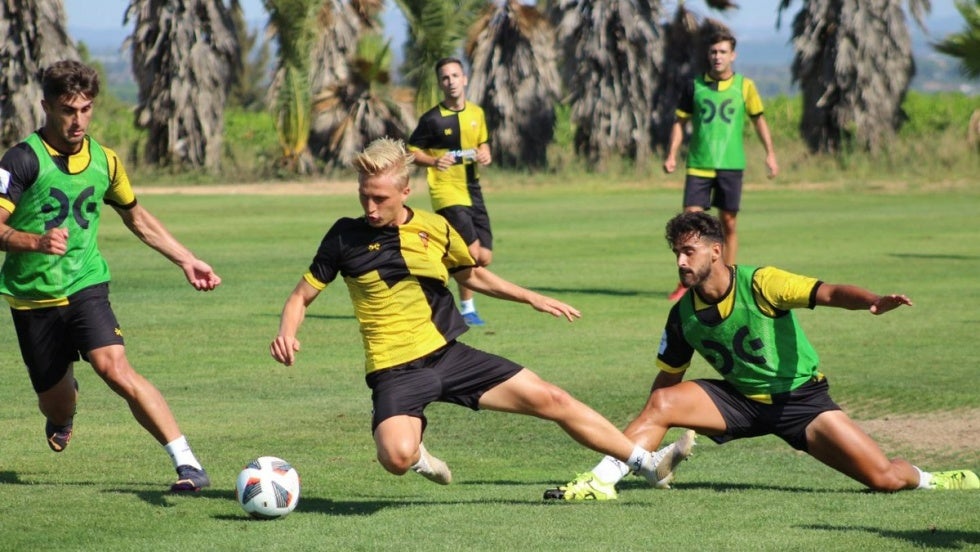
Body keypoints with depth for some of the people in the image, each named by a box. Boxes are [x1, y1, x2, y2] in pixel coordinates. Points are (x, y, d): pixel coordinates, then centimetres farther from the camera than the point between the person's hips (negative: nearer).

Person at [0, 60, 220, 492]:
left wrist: (187, 261, 20)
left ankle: (188, 463, -25)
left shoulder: (104, 161, 5)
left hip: (85, 286, 1)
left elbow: (137, 218, 22)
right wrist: (36, 241, -36)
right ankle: (63, 415, 49)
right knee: (54, 400, 7)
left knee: (115, 368, -23)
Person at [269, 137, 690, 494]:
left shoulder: (435, 228, 3)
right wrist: (286, 335, -18)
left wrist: (530, 298, 16)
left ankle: (647, 463, 13)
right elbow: (301, 297, 2)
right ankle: (415, 447, 4)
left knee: (550, 399, 0)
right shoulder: (346, 237, -5)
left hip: (448, 354, 4)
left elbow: (472, 275, 24)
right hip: (395, 370, -4)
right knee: (397, 457, -34)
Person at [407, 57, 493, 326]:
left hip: (472, 190, 6)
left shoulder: (477, 113, 7)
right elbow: (411, 150, -3)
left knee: (484, 258, 3)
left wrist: (485, 155, 0)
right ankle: (467, 308, 3)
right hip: (446, 191, -6)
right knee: (472, 251, -16)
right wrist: (434, 161, -21)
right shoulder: (432, 119, -9)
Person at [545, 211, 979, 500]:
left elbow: (829, 293, -31)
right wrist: (643, 439, 5)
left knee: (886, 479, -13)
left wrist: (873, 302, -51)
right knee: (662, 403, -19)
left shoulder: (760, 284, -21)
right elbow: (668, 377, 6)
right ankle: (601, 480, -17)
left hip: (800, 398, -4)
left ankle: (926, 480, 20)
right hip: (740, 400, 4)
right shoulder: (683, 315, -6)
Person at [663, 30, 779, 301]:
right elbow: (680, 121, 9)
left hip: (731, 164, 0)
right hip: (699, 164, 0)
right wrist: (671, 154, -1)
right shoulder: (695, 85, 3)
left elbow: (758, 118, 12)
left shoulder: (744, 86, 2)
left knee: (729, 223, 4)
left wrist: (770, 154, 7)